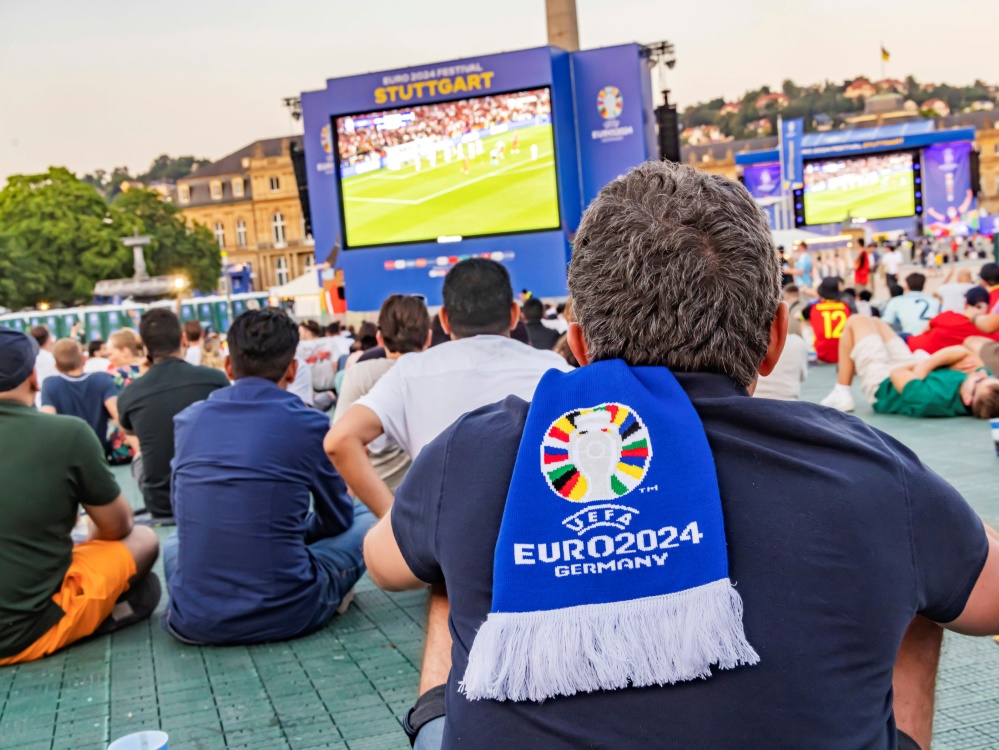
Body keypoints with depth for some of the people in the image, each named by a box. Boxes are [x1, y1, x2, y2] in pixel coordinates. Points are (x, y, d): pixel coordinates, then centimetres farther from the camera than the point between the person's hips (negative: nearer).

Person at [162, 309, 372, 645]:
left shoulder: (187, 420, 3)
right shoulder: (307, 423, -7)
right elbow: (337, 520, 9)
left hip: (194, 622, 4)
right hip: (285, 616, -3)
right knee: (369, 521, 18)